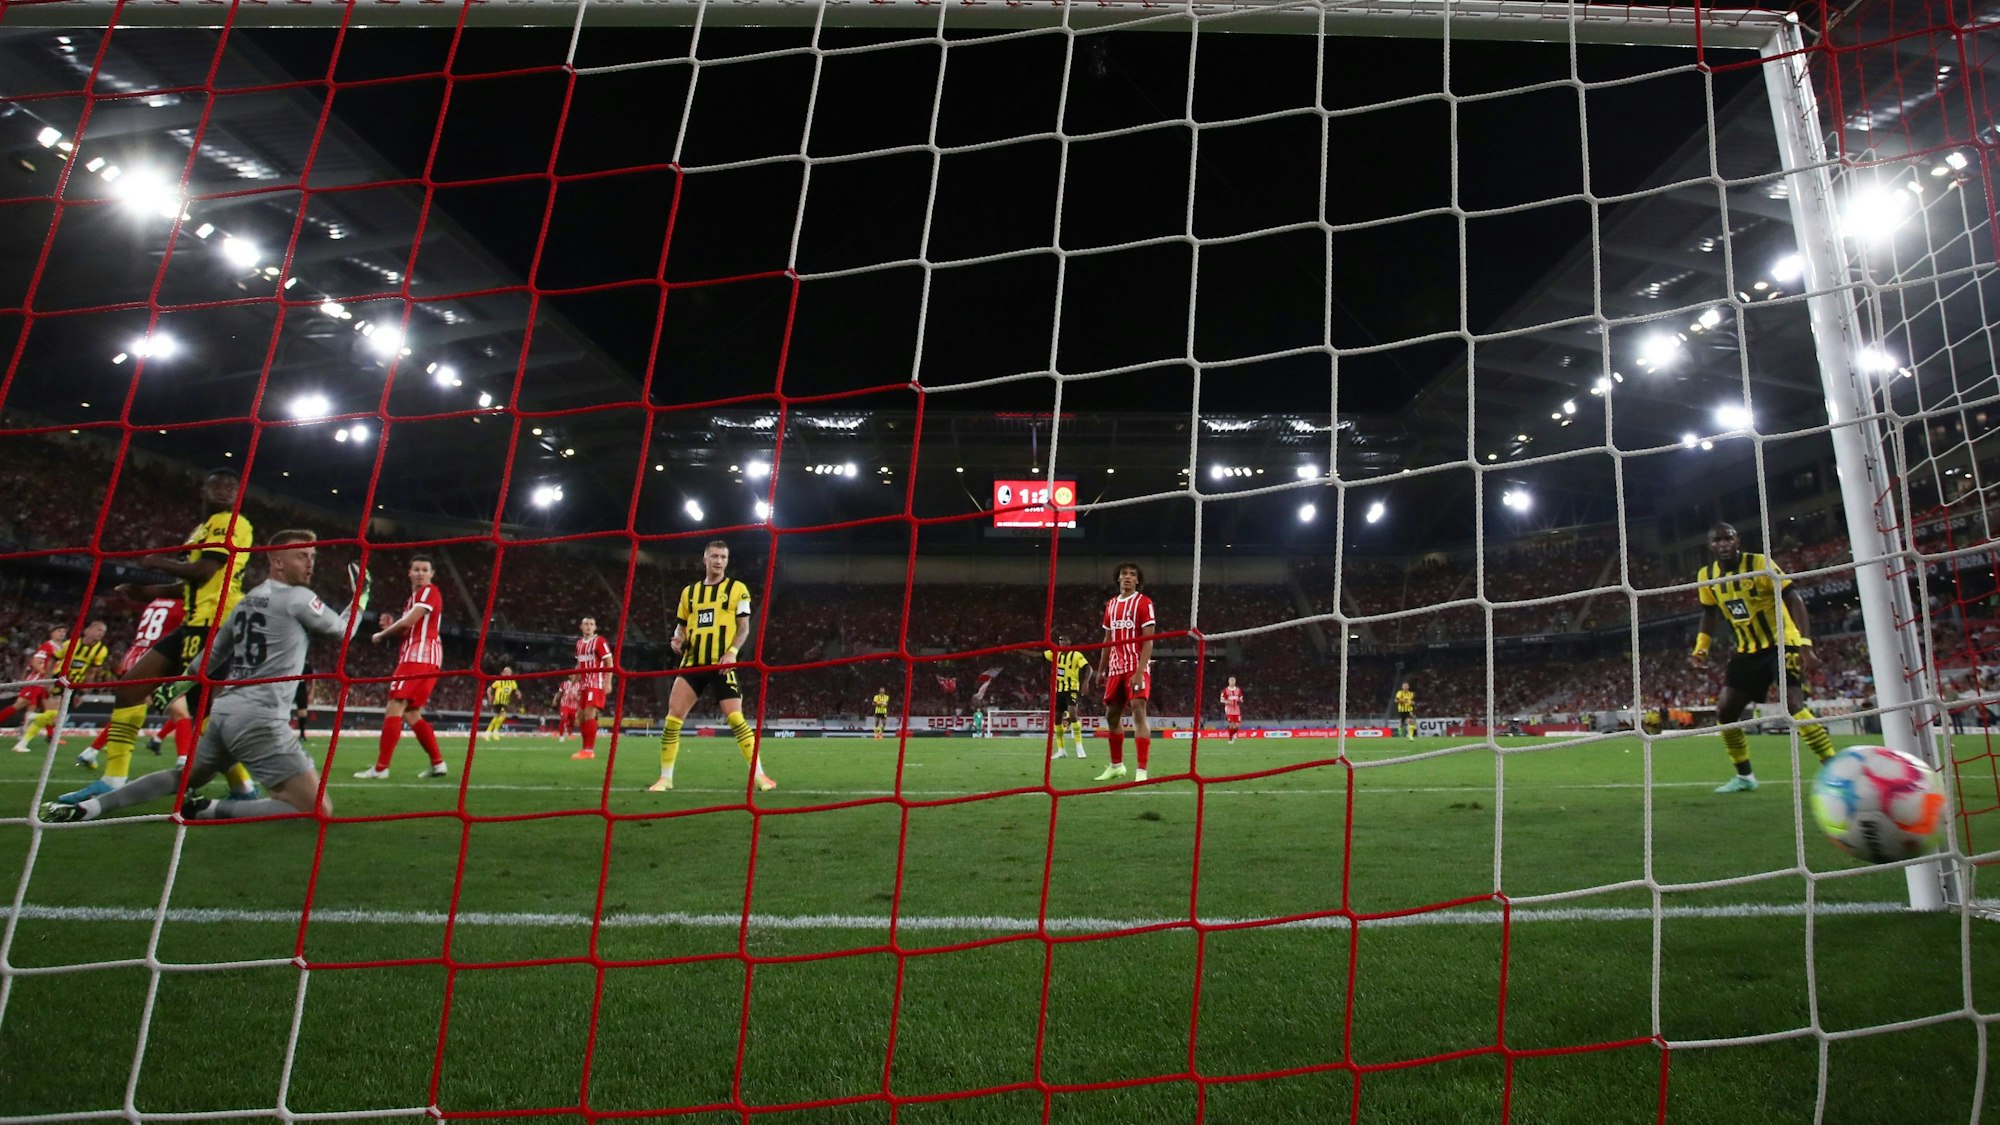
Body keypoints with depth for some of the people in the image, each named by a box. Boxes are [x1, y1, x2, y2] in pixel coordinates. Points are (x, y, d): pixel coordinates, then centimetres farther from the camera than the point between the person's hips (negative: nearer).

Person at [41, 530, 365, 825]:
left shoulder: (246, 601, 18)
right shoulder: (298, 597, -7)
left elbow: (211, 657, 24)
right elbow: (342, 629, 7)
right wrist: (361, 595, 21)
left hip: (224, 712, 9)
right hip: (259, 721, -9)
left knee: (184, 779, 35)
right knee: (318, 810, -14)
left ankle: (88, 806, 19)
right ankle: (210, 810, -10)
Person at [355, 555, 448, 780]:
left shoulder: (429, 592, -5)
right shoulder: (414, 597, 25)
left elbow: (408, 621, -14)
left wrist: (381, 635, 0)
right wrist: (390, 627, 4)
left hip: (420, 655, -10)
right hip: (416, 655, 10)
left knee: (394, 707, -13)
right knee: (412, 712, 11)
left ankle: (380, 768, -15)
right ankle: (438, 763, 11)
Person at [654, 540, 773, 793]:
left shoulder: (737, 589, 4)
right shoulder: (689, 591, 15)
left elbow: (744, 627, 0)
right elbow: (681, 626, 21)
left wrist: (732, 652, -16)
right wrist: (677, 639, -2)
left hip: (723, 664, -4)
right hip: (693, 663, 4)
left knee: (735, 717, -12)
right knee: (673, 718, -3)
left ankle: (759, 775, -4)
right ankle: (665, 777, 10)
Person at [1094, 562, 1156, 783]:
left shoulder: (1143, 603, -6)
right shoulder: (1111, 605, 14)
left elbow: (1148, 641, -12)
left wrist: (1139, 672, -21)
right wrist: (1101, 670, 17)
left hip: (1137, 668, -7)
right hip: (1116, 669, 7)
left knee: (1139, 713, -15)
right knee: (1111, 715, 12)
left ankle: (1142, 771, -15)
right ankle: (1116, 765, 28)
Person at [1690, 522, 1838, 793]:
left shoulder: (1760, 564, -14)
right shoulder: (1706, 577, 2)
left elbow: (1792, 599, -17)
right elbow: (1710, 613, 17)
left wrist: (1804, 640, -28)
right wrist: (1701, 647, 6)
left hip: (1781, 644, -6)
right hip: (1748, 652, 6)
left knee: (1794, 705, -23)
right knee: (1724, 712, 1)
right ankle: (1745, 776, 16)